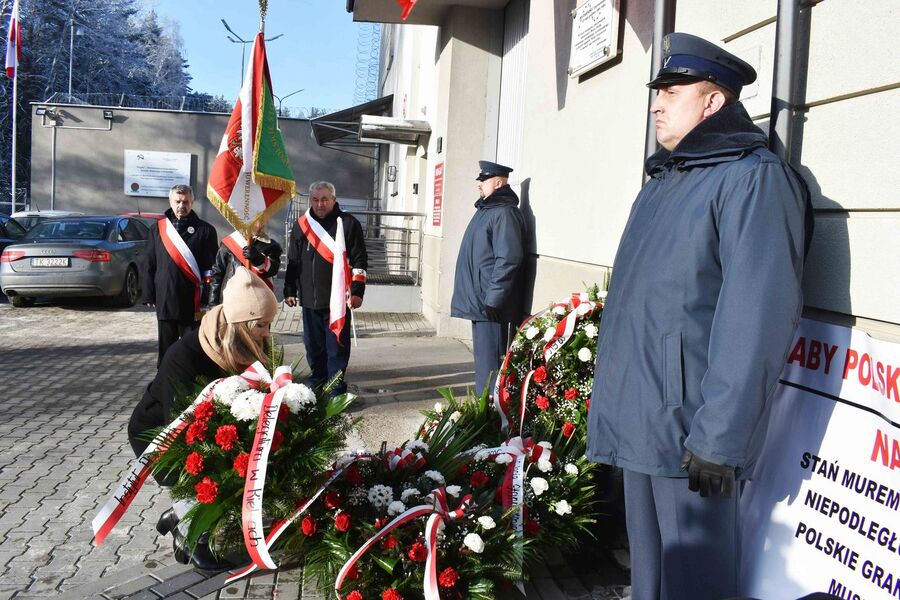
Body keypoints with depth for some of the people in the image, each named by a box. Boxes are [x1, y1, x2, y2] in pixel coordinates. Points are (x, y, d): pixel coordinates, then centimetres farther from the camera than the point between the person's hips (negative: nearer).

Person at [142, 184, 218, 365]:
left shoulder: (205, 230, 0)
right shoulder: (157, 229, 9)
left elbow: (212, 267, -4)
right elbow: (148, 265, 9)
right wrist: (148, 295, 2)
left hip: (192, 303, -3)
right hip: (164, 301, 3)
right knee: (166, 349, 13)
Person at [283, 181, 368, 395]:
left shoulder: (348, 224, -2)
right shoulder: (301, 225, 11)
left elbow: (359, 261, -3)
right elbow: (292, 262, 17)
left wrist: (357, 291, -9)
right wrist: (290, 291, 14)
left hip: (337, 299, -4)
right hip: (309, 298, 4)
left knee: (337, 345, -1)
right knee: (313, 345, 13)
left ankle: (336, 385, 9)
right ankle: (317, 379, 29)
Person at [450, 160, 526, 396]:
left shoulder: (504, 213, -16)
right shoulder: (487, 209, 17)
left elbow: (508, 260, -23)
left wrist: (492, 299, -23)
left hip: (494, 306, -11)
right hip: (480, 301, 11)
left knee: (490, 361, -6)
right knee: (482, 353, 18)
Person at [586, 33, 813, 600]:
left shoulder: (753, 178, -11)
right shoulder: (663, 182, 17)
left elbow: (756, 319, -20)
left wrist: (718, 435, -22)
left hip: (690, 430, -8)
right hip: (639, 422, 8)